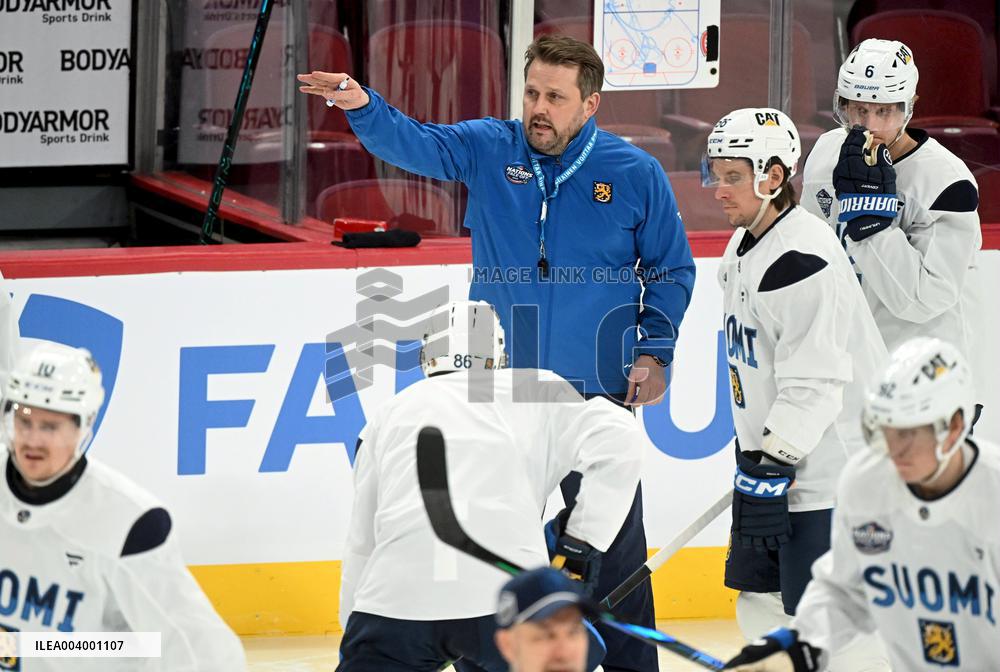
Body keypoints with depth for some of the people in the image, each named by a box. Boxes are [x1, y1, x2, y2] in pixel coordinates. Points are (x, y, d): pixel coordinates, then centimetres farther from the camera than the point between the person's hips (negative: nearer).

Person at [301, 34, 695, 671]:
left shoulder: (635, 174, -3)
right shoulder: (488, 151, 1)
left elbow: (671, 270, 6)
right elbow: (415, 144, -14)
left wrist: (654, 351, -4)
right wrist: (364, 107, -34)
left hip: (597, 391, -2)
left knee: (614, 542, 2)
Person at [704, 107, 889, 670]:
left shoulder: (801, 258, -21)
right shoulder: (745, 246, 11)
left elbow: (815, 381, -26)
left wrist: (773, 465, -27)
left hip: (830, 466, -10)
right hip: (774, 453, 10)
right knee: (762, 600, 14)